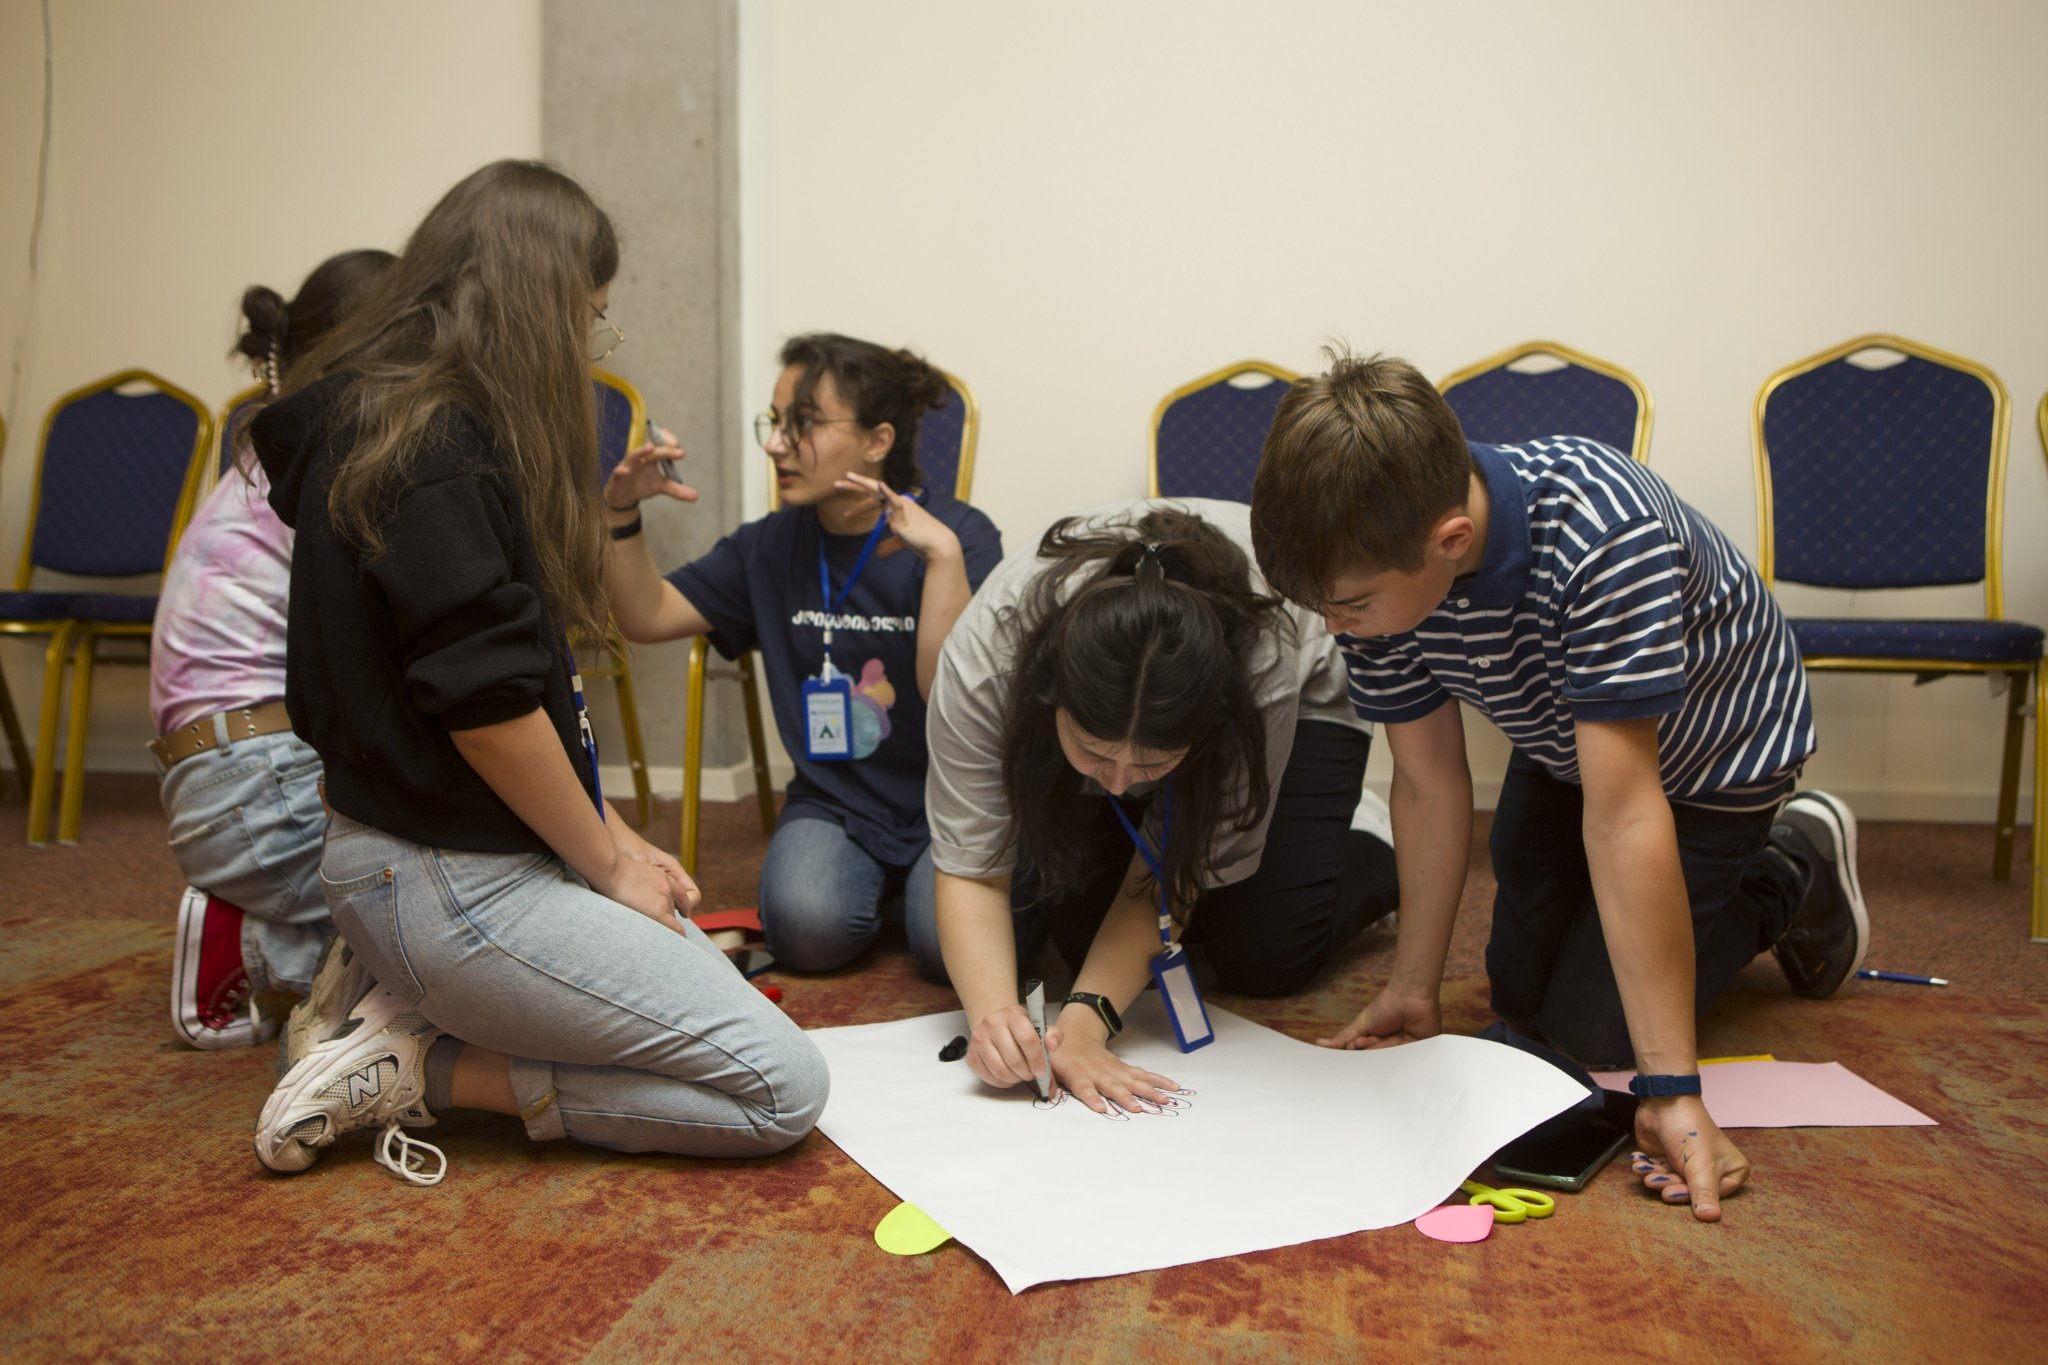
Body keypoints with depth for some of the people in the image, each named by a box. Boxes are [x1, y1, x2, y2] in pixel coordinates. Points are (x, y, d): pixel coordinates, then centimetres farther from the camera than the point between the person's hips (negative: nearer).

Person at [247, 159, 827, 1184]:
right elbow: (486, 704, -22)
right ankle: (421, 1072, -3)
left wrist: (614, 835, 10)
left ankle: (418, 1017, 11)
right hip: (448, 886, -10)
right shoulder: (436, 445, -19)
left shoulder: (373, 418, 12)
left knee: (718, 987, 21)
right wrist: (609, 865, -8)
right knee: (783, 1088, -8)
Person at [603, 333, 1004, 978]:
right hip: (831, 801, 3)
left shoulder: (960, 534, -9)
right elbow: (647, 617, 7)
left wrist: (942, 553, -30)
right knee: (809, 929, -26)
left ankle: (915, 883, 10)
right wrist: (622, 512, -7)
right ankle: (880, 882, 9)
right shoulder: (774, 545, 5)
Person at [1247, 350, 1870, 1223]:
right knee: (1516, 997, 12)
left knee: (1591, 1028, -7)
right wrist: (1413, 986, -13)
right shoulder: (1379, 561, -27)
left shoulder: (1601, 538, -45)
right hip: (1562, 747, 5)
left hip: (1710, 754, -5)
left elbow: (1623, 814, -45)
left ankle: (1794, 873, 14)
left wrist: (1670, 1091, -40)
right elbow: (1428, 781, -17)